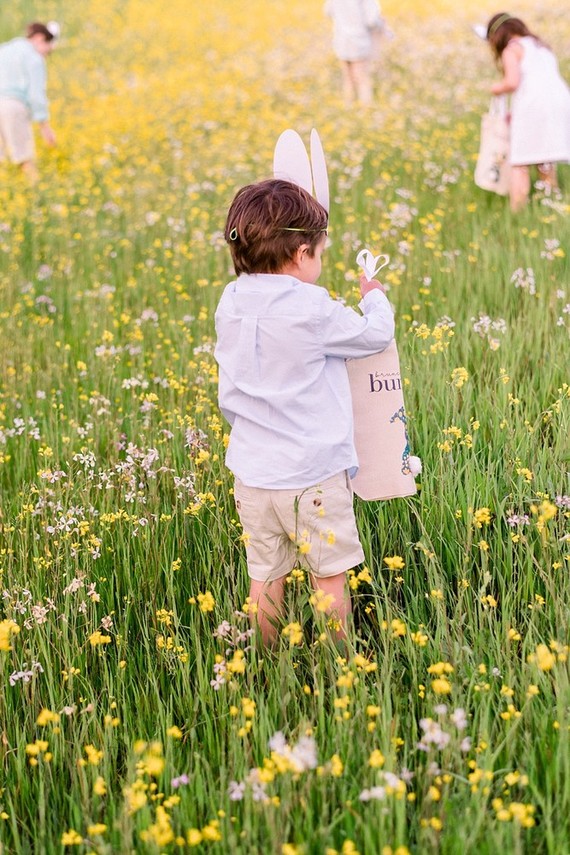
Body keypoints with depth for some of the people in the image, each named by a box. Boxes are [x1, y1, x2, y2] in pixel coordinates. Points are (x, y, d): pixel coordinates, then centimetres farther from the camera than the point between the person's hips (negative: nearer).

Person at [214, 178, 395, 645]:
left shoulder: (230, 304, 0)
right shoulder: (314, 310, -18)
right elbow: (377, 334, -2)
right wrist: (374, 296, 17)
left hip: (251, 472, 6)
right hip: (313, 473, -5)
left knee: (265, 580, 13)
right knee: (330, 577, 9)